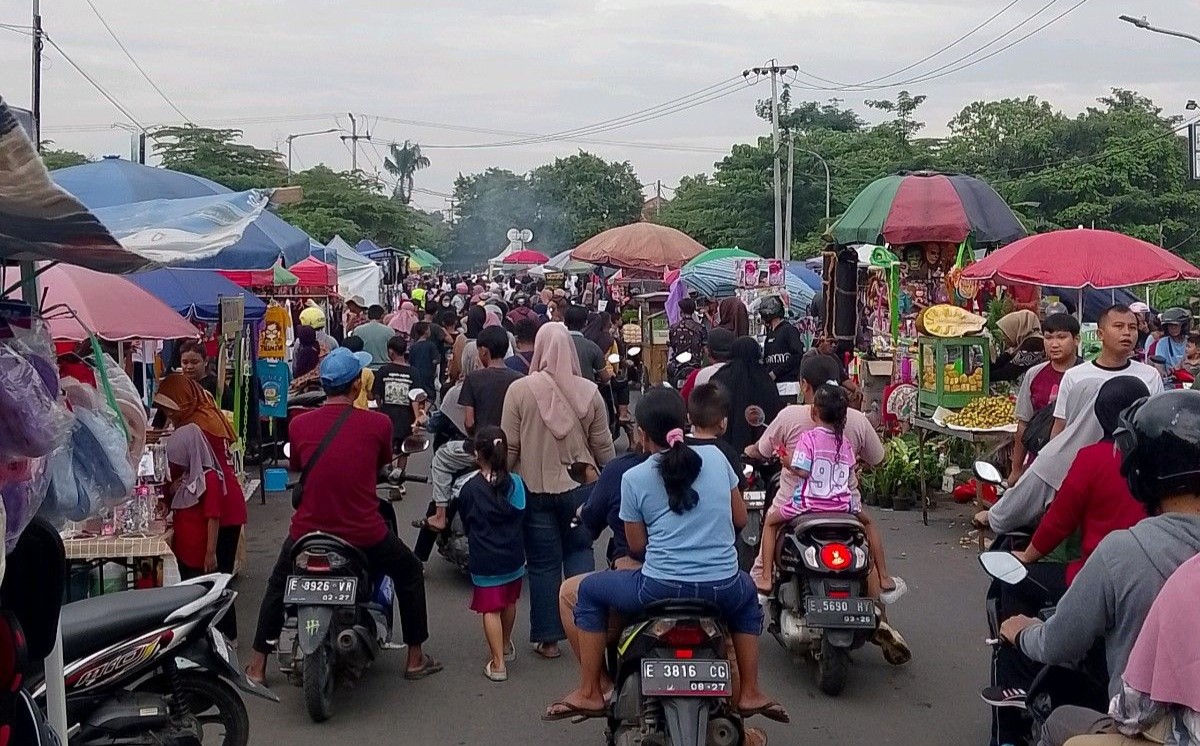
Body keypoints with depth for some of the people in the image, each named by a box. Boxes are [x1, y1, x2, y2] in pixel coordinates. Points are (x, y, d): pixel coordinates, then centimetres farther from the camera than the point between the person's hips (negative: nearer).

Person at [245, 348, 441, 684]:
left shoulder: (299, 425, -4)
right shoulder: (378, 424, -10)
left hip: (308, 532, 2)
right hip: (363, 536, -2)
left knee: (278, 584, 30)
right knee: (410, 572, 25)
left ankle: (257, 666, 32)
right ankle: (415, 659, 29)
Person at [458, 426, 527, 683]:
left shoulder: (470, 489, -14)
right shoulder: (517, 483, -5)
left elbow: (466, 524, 0)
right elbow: (523, 517, 7)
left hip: (485, 560, -4)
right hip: (513, 555, 4)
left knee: (491, 609, 1)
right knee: (509, 602, 22)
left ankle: (498, 663, -3)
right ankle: (506, 645, 42)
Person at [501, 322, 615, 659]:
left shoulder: (519, 390, -11)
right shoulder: (588, 391, -6)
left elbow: (509, 447, -7)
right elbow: (603, 446, 1)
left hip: (535, 489, -1)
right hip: (580, 486, 1)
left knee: (543, 564, 8)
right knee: (579, 553, 18)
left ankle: (548, 638, 16)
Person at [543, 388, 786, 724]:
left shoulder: (633, 478, -2)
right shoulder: (715, 457, 4)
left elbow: (636, 545, 4)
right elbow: (740, 518, 13)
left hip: (661, 589, -3)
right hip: (722, 590, 3)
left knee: (589, 591, 22)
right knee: (747, 595, 39)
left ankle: (590, 693, 21)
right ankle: (750, 693, 31)